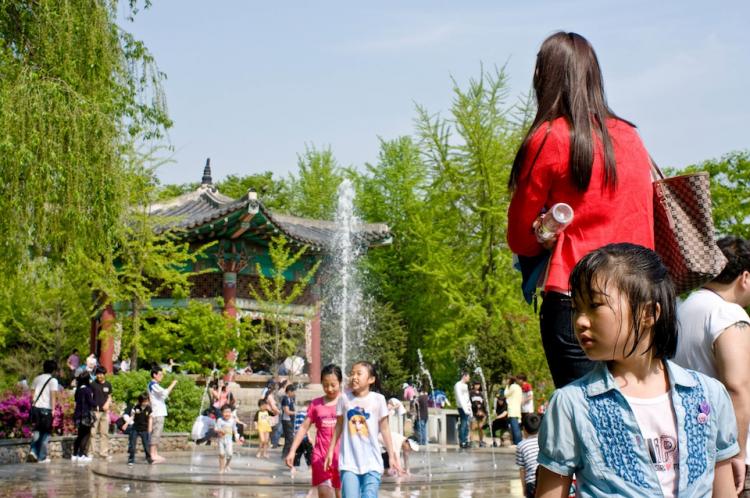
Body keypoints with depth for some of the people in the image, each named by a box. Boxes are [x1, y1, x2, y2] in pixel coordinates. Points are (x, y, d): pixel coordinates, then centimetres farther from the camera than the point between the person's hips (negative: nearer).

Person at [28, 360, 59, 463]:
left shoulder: (37, 379, 13)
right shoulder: (53, 380, -3)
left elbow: (33, 393, 10)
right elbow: (53, 396, -10)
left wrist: (33, 405, 13)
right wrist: (53, 410, -10)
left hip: (36, 407, 5)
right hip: (46, 409, -4)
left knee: (37, 431, 18)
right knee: (46, 433, 5)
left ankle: (33, 451, -2)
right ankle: (42, 457, 5)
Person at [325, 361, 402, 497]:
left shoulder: (378, 399, -2)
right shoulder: (344, 398, 3)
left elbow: (384, 429, 4)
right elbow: (339, 425, 13)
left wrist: (391, 455, 5)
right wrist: (331, 450, 15)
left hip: (372, 462, -1)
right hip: (349, 462, 1)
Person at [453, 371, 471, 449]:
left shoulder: (465, 385, 21)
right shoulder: (458, 385, -7)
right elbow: (460, 398, -14)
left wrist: (470, 408, 14)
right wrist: (465, 409, -19)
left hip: (467, 408, 8)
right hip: (462, 408, -8)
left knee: (466, 425, 8)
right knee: (463, 425, -9)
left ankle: (465, 441, 11)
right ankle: (462, 442, -7)